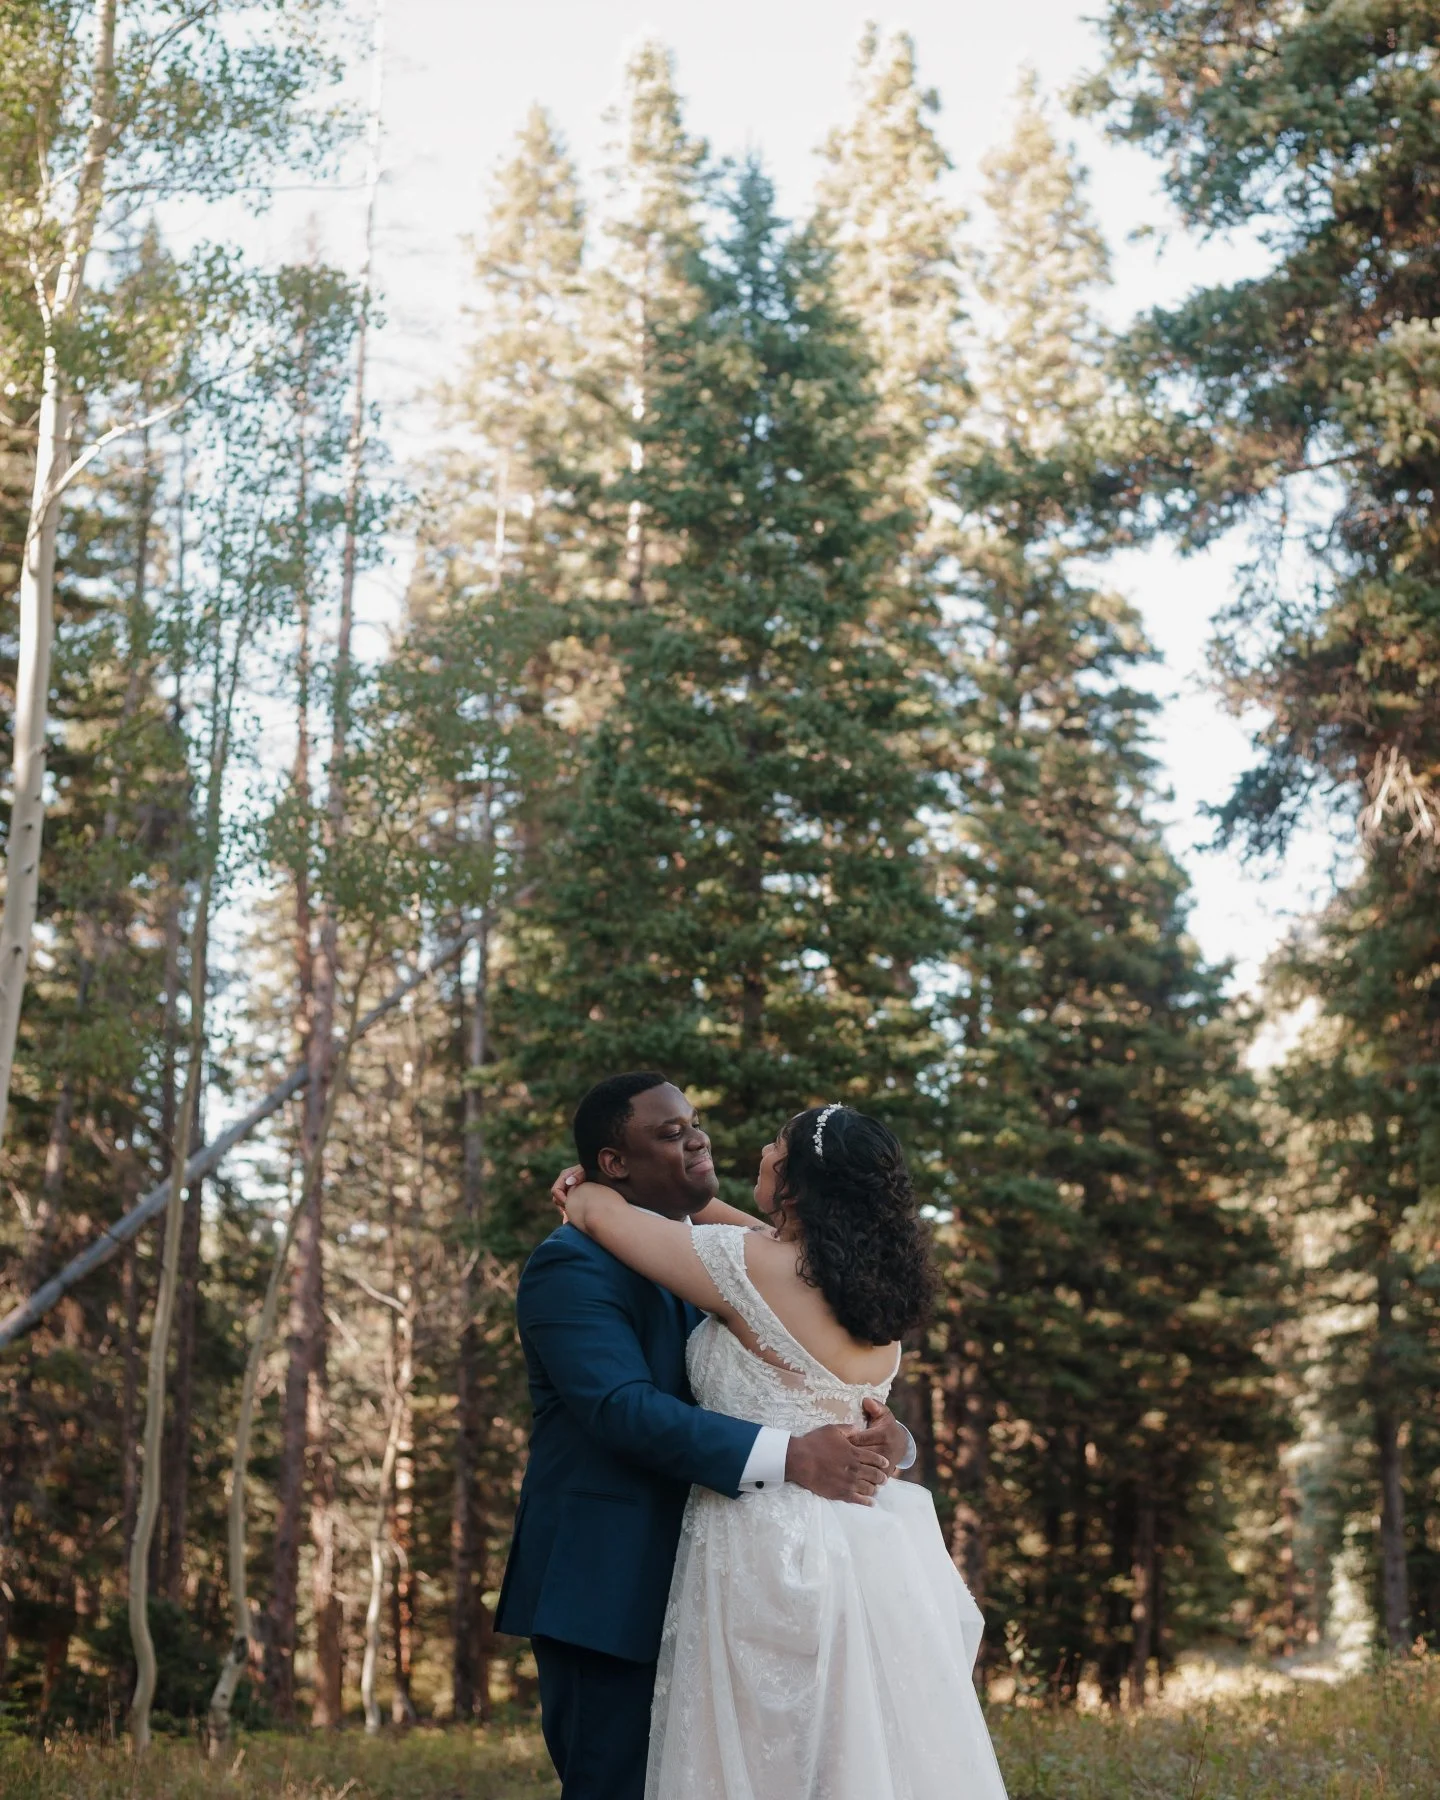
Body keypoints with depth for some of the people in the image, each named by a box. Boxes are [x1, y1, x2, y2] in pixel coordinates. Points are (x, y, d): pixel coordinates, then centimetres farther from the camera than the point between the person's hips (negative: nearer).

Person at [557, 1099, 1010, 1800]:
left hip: (771, 1556, -7)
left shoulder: (754, 1268, -12)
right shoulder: (874, 1280, 7)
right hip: (869, 1551, 7)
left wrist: (586, 1194, 20)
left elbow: (598, 1212, -2)